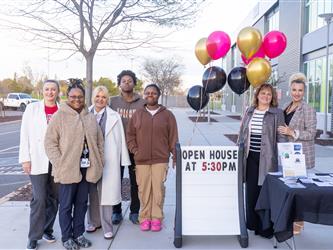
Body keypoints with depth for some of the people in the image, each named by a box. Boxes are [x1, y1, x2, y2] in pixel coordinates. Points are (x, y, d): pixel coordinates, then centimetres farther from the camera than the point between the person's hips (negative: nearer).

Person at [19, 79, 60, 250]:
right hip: (38, 160, -2)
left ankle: (47, 229, 28)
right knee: (39, 199, -5)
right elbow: (25, 135, 0)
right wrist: (25, 159, -5)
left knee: (54, 197, 10)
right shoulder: (32, 108, 1)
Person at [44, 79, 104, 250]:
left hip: (86, 168, 5)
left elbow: (99, 141, 13)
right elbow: (50, 142, -8)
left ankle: (78, 234, 29)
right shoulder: (59, 116, -6)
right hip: (68, 169, -4)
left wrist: (99, 161, 6)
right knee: (66, 205, 7)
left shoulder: (90, 117, 9)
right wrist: (59, 164, -14)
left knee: (82, 203, 15)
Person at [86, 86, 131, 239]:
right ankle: (93, 221, 30)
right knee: (92, 192, 13)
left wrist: (124, 160, -1)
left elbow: (120, 139, 0)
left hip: (107, 160, -2)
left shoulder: (114, 117, -1)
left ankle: (107, 226, 13)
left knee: (105, 192, 1)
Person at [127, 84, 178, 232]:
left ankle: (157, 218, 11)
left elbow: (173, 138, 4)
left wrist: (175, 157, 0)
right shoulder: (137, 115, 10)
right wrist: (135, 151, 0)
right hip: (141, 160, 2)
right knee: (144, 189, 2)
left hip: (160, 160, -1)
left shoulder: (167, 115, 5)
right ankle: (145, 218, 14)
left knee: (158, 189, -2)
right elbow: (130, 135, 12)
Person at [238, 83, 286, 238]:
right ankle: (251, 222, 24)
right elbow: (242, 134, 16)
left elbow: (281, 137, -2)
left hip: (267, 159, -4)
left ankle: (265, 227, 12)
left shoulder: (277, 113, 1)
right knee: (251, 189, 8)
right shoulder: (249, 112, 12)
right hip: (250, 157, 4)